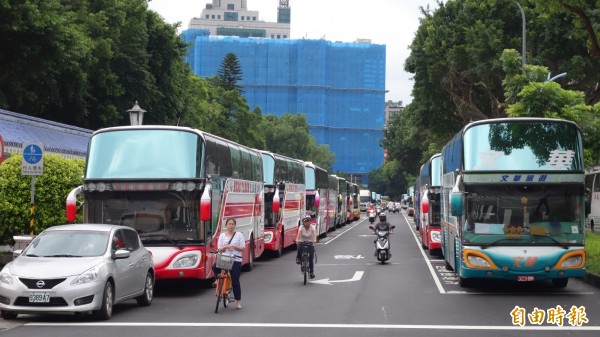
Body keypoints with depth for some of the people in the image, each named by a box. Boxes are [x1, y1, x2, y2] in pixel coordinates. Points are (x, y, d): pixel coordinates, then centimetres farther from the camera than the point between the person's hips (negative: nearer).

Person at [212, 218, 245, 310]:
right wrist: (226, 247, -13)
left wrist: (234, 246, -14)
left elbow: (243, 248, 1)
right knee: (215, 267, -30)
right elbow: (219, 249, 7)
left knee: (235, 281, -4)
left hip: (236, 260, -2)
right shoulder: (222, 235, 10)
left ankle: (239, 302, 7)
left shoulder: (239, 235, 4)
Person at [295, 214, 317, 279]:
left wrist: (314, 240, -47)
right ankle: (298, 258, -9)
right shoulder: (301, 227, -10)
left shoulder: (312, 227, -10)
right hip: (302, 242, 0)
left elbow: (314, 233, -27)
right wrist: (297, 240, -46)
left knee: (311, 258, -10)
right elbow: (299, 233, -27)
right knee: (299, 247, -37)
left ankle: (312, 272, 0)